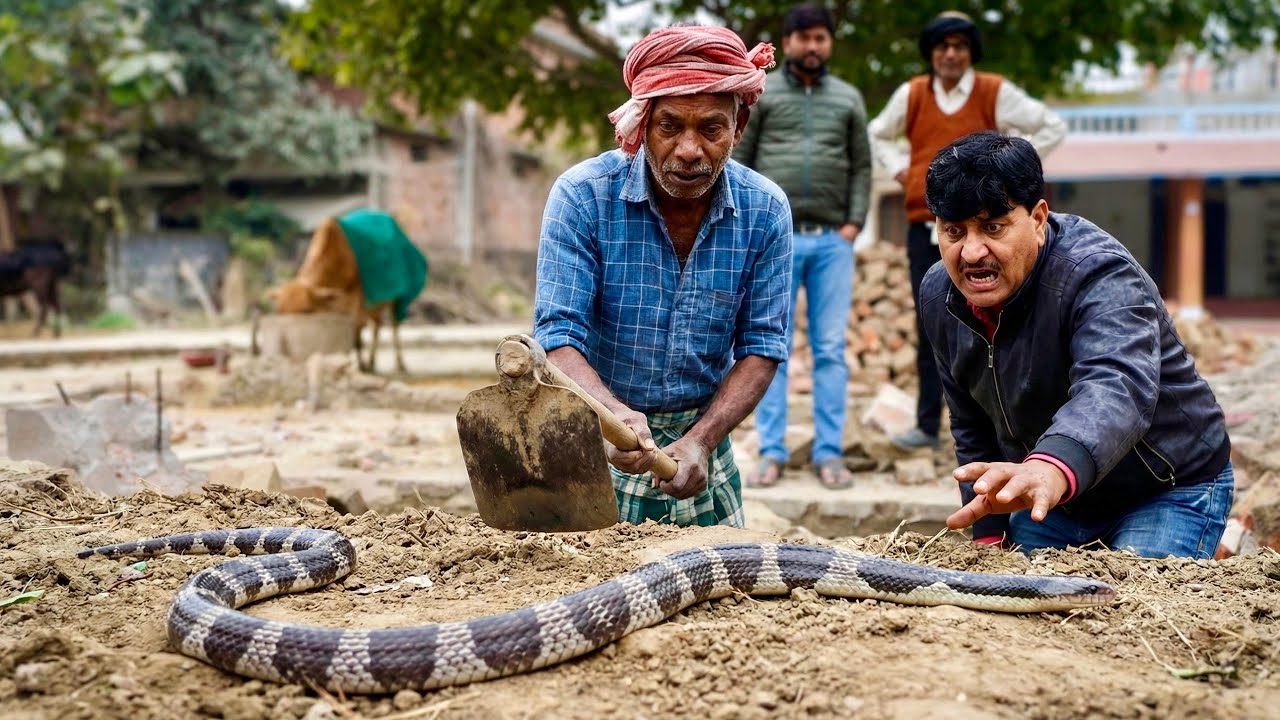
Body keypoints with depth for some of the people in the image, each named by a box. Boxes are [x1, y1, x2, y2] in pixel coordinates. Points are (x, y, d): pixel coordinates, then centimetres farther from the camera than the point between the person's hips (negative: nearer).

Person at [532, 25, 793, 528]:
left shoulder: (765, 211, -9)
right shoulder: (583, 195, -17)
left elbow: (761, 346, -6)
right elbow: (558, 337, -22)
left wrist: (701, 441, -22)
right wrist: (613, 414, -42)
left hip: (699, 442, 3)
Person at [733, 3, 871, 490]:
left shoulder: (848, 99, 14)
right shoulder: (759, 94, 7)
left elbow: (861, 167, 12)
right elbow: (736, 163, 3)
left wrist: (854, 222, 0)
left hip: (833, 242, 2)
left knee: (830, 349, 1)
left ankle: (829, 453, 5)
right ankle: (771, 453, 4)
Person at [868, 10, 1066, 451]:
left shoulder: (996, 94, 0)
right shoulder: (910, 95, 9)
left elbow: (1052, 127, 5)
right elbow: (878, 135, 26)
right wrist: (899, 169, 10)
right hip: (924, 228, 3)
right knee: (929, 328, 6)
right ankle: (927, 426, 11)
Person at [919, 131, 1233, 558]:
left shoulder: (1099, 277, -31)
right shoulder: (939, 296, -8)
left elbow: (1117, 389, -52)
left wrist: (1051, 469, -72)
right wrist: (989, 531, 3)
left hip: (1169, 492, -6)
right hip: (1052, 494, 6)